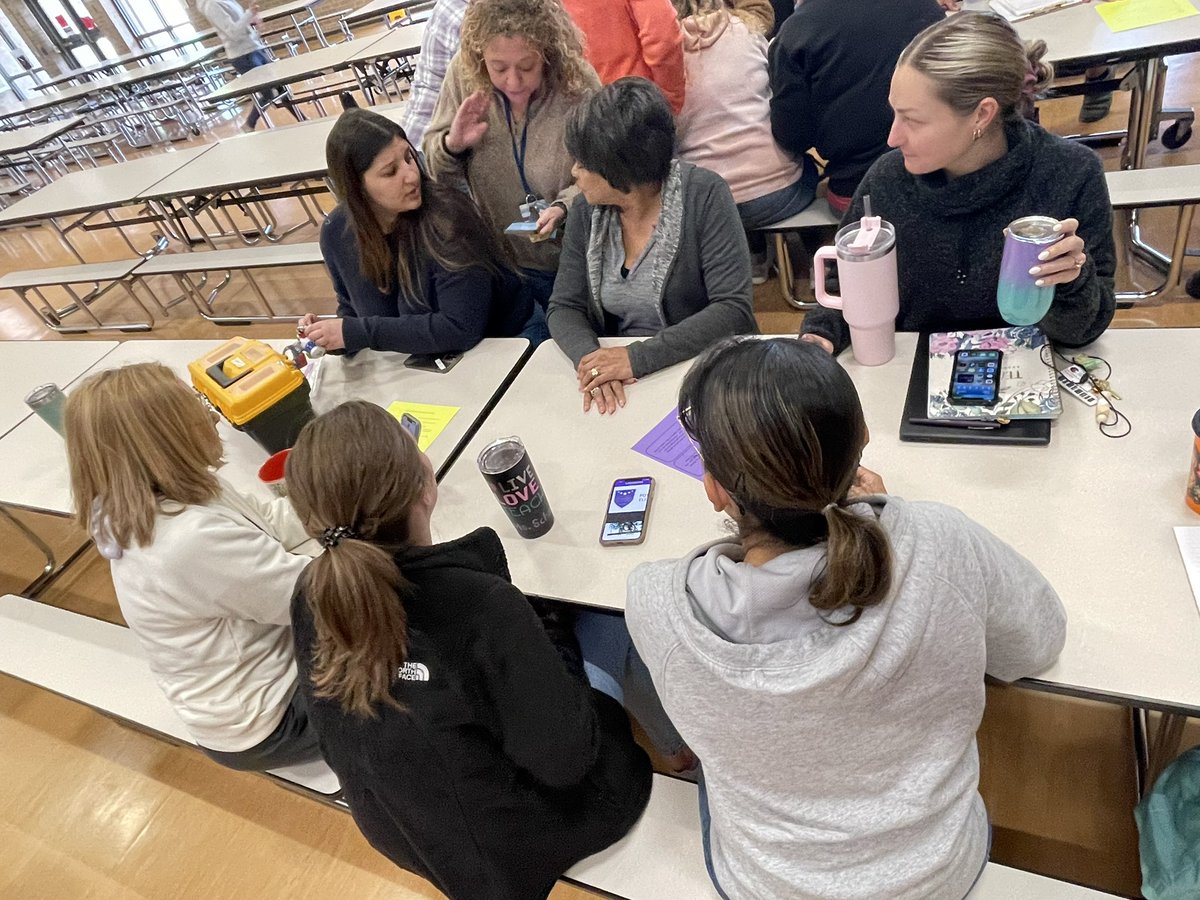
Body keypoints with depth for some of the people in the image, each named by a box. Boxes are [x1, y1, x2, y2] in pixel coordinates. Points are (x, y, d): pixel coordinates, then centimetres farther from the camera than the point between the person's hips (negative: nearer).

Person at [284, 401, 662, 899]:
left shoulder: (309, 599, -18)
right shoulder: (480, 605, -39)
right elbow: (567, 760, -27)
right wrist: (550, 647, -11)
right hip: (512, 852, -5)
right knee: (606, 704, 21)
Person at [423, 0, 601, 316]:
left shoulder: (576, 80, -19)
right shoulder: (463, 72, -11)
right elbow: (436, 168, 0)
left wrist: (562, 207, -30)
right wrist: (453, 144, -23)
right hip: (508, 263, 2)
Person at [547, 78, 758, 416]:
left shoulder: (704, 195, -11)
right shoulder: (587, 211, 2)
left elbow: (734, 310, -16)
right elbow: (564, 308, 3)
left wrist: (639, 357, -24)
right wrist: (589, 357, -19)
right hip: (621, 386, 3)